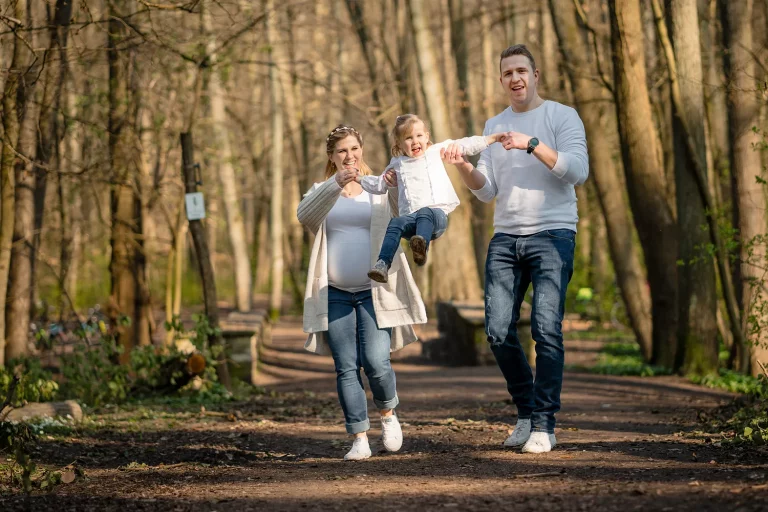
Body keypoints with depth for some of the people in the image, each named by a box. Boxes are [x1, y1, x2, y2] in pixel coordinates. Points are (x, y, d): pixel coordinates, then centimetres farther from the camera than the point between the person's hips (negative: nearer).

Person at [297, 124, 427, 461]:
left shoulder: (381, 190, 9)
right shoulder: (321, 193, 11)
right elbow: (305, 216, -12)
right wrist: (336, 184, -27)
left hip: (375, 292, -1)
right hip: (335, 294, 2)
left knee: (376, 362, -13)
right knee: (346, 368, -2)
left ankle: (388, 414, 15)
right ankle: (360, 439, 3)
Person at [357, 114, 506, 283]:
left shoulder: (436, 151, 22)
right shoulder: (397, 164, 27)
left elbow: (466, 145, 22)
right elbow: (380, 184, 42)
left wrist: (493, 137, 19)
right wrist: (359, 178, 39)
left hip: (437, 213, -2)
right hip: (411, 217, 2)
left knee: (425, 213, -39)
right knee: (396, 223, -32)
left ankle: (422, 246, -66)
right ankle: (383, 263, -43)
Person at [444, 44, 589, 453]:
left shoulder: (562, 116, 3)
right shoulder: (494, 126, 18)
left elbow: (578, 171, -11)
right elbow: (487, 191, 11)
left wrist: (532, 144, -20)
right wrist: (462, 167, -8)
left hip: (553, 234, -5)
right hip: (505, 236, 5)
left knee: (546, 329, -14)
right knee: (498, 332, -3)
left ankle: (544, 425, -10)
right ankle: (526, 412, 15)